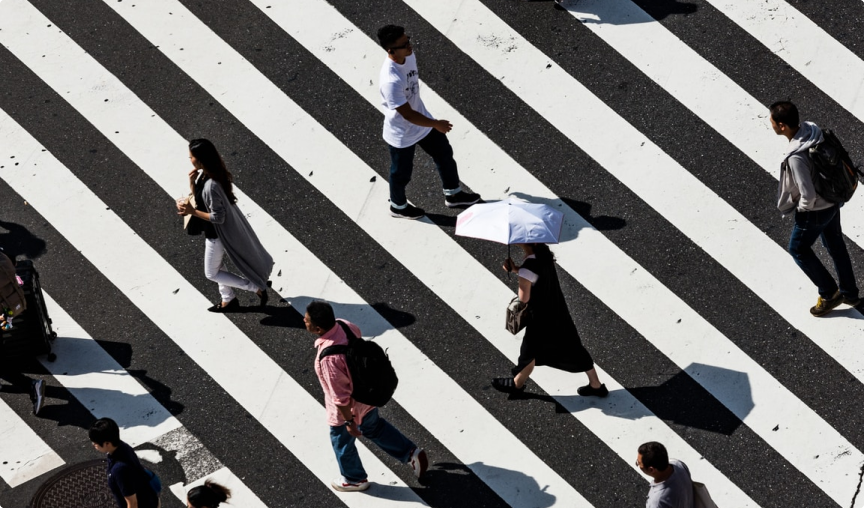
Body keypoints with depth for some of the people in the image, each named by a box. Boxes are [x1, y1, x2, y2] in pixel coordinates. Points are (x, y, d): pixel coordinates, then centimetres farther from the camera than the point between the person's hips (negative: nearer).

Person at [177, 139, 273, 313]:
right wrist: (192, 183, -11)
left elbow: (218, 217, -29)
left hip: (218, 233, -9)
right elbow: (199, 198, 5)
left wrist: (192, 212, -25)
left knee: (212, 273, 11)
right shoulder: (205, 174, -7)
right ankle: (228, 300, 43)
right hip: (215, 231, 9)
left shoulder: (211, 185, -36)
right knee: (217, 266, 26)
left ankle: (257, 288, 14)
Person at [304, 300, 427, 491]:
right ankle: (411, 453, 44)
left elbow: (340, 396, -31)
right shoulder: (344, 325, -19)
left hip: (349, 407, -7)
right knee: (374, 427, 34)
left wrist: (349, 422, -16)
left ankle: (355, 479, 49)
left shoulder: (328, 357, -42)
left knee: (341, 442, 24)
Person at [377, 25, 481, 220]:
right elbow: (408, 115, -32)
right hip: (402, 134, -8)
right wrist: (436, 124, -19)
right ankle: (398, 206, 47)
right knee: (402, 173, 18)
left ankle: (453, 194, 46)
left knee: (445, 154, 22)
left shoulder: (409, 55, -14)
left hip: (421, 121, 8)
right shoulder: (391, 81, -41)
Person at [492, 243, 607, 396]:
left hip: (541, 317, -7)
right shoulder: (544, 252, -6)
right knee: (572, 348, 18)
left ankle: (517, 384, 39)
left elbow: (523, 298, -22)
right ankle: (596, 385, 27)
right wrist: (515, 269, -3)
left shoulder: (529, 266, -30)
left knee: (529, 352, 17)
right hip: (558, 311, 7)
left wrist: (516, 270, -9)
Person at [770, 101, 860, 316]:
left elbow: (808, 196, -31)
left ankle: (829, 293, 28)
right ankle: (849, 293, 43)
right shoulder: (812, 129, -12)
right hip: (833, 201, 8)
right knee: (836, 246, 25)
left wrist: (802, 209, -9)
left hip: (815, 210, -8)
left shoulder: (796, 158, -37)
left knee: (798, 249, 17)